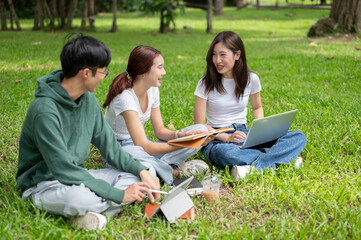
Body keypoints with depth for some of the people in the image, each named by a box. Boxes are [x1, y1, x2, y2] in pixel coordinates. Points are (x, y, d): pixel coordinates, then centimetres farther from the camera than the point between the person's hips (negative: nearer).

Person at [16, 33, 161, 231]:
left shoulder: (88, 99, 1)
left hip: (77, 176, 8)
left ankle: (89, 214, -17)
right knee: (79, 197, -43)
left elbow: (110, 147, 6)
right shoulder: (45, 110, -25)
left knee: (147, 172, -4)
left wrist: (142, 171, -11)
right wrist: (119, 194, -25)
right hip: (43, 184, -8)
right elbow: (63, 170, -27)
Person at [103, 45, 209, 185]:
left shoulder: (152, 90, -1)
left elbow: (160, 130, 2)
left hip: (142, 145, 8)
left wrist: (180, 135, -19)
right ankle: (175, 172, -22)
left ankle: (160, 165, -22)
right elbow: (144, 147, -32)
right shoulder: (125, 96, -26)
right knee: (135, 153, -46)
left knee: (200, 130, -5)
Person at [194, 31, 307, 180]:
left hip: (244, 135, 4)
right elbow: (200, 124, -8)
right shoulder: (206, 84, -8)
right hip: (218, 139, -4)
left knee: (299, 137, -15)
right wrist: (227, 137, -23)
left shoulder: (251, 79, 1)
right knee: (223, 152, -43)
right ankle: (279, 157, -27)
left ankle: (253, 168, -33)